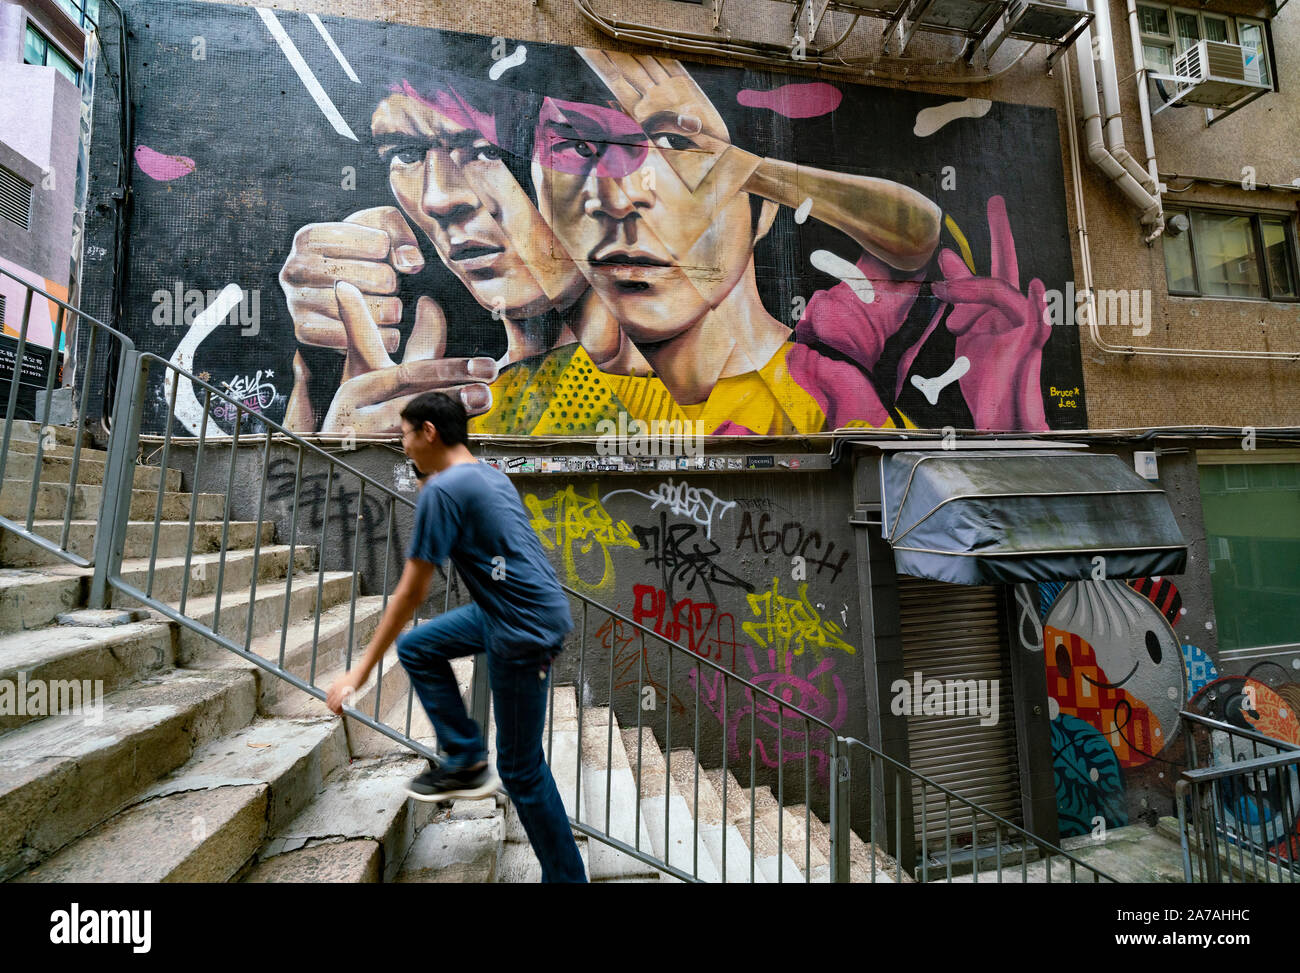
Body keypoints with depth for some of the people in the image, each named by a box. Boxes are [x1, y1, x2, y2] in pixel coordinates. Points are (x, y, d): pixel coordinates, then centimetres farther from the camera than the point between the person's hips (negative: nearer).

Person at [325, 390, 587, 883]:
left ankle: (565, 875, 25)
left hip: (524, 629, -9)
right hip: (506, 608, 9)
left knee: (520, 768, 6)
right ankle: (466, 760, 23)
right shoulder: (491, 476, 12)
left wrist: (362, 669, -4)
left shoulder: (441, 490, -15)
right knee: (417, 647, 19)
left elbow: (410, 592, -14)